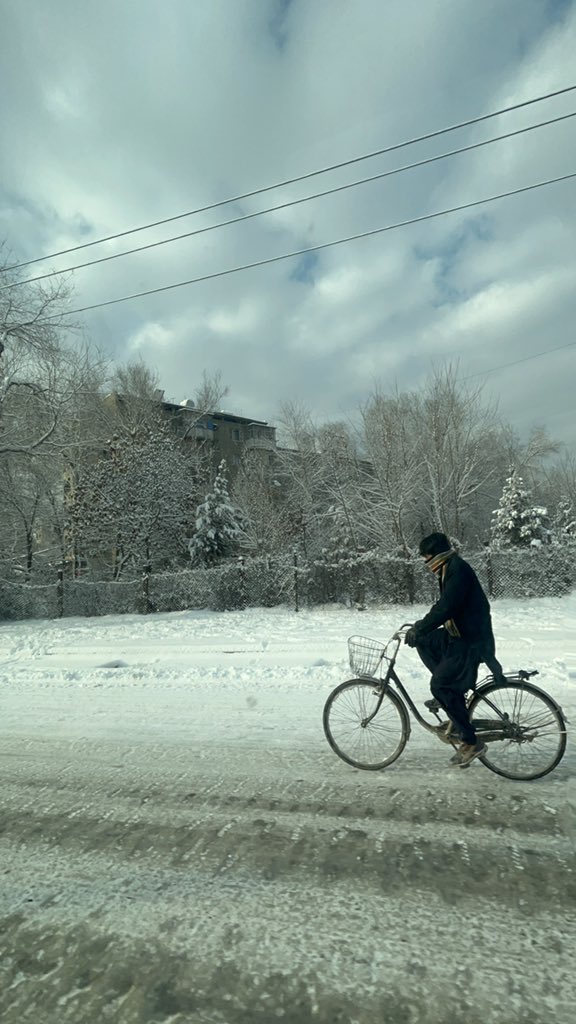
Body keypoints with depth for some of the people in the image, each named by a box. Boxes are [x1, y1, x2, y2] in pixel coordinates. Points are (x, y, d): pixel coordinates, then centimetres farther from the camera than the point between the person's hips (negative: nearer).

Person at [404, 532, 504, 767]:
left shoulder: (458, 569, -20)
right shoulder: (449, 570, 11)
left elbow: (446, 609, -27)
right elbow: (442, 606, 21)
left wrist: (419, 629, -21)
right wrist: (420, 626, 16)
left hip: (472, 640, -10)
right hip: (460, 634, 10)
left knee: (439, 686, -10)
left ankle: (471, 742, 6)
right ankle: (456, 717, 15)